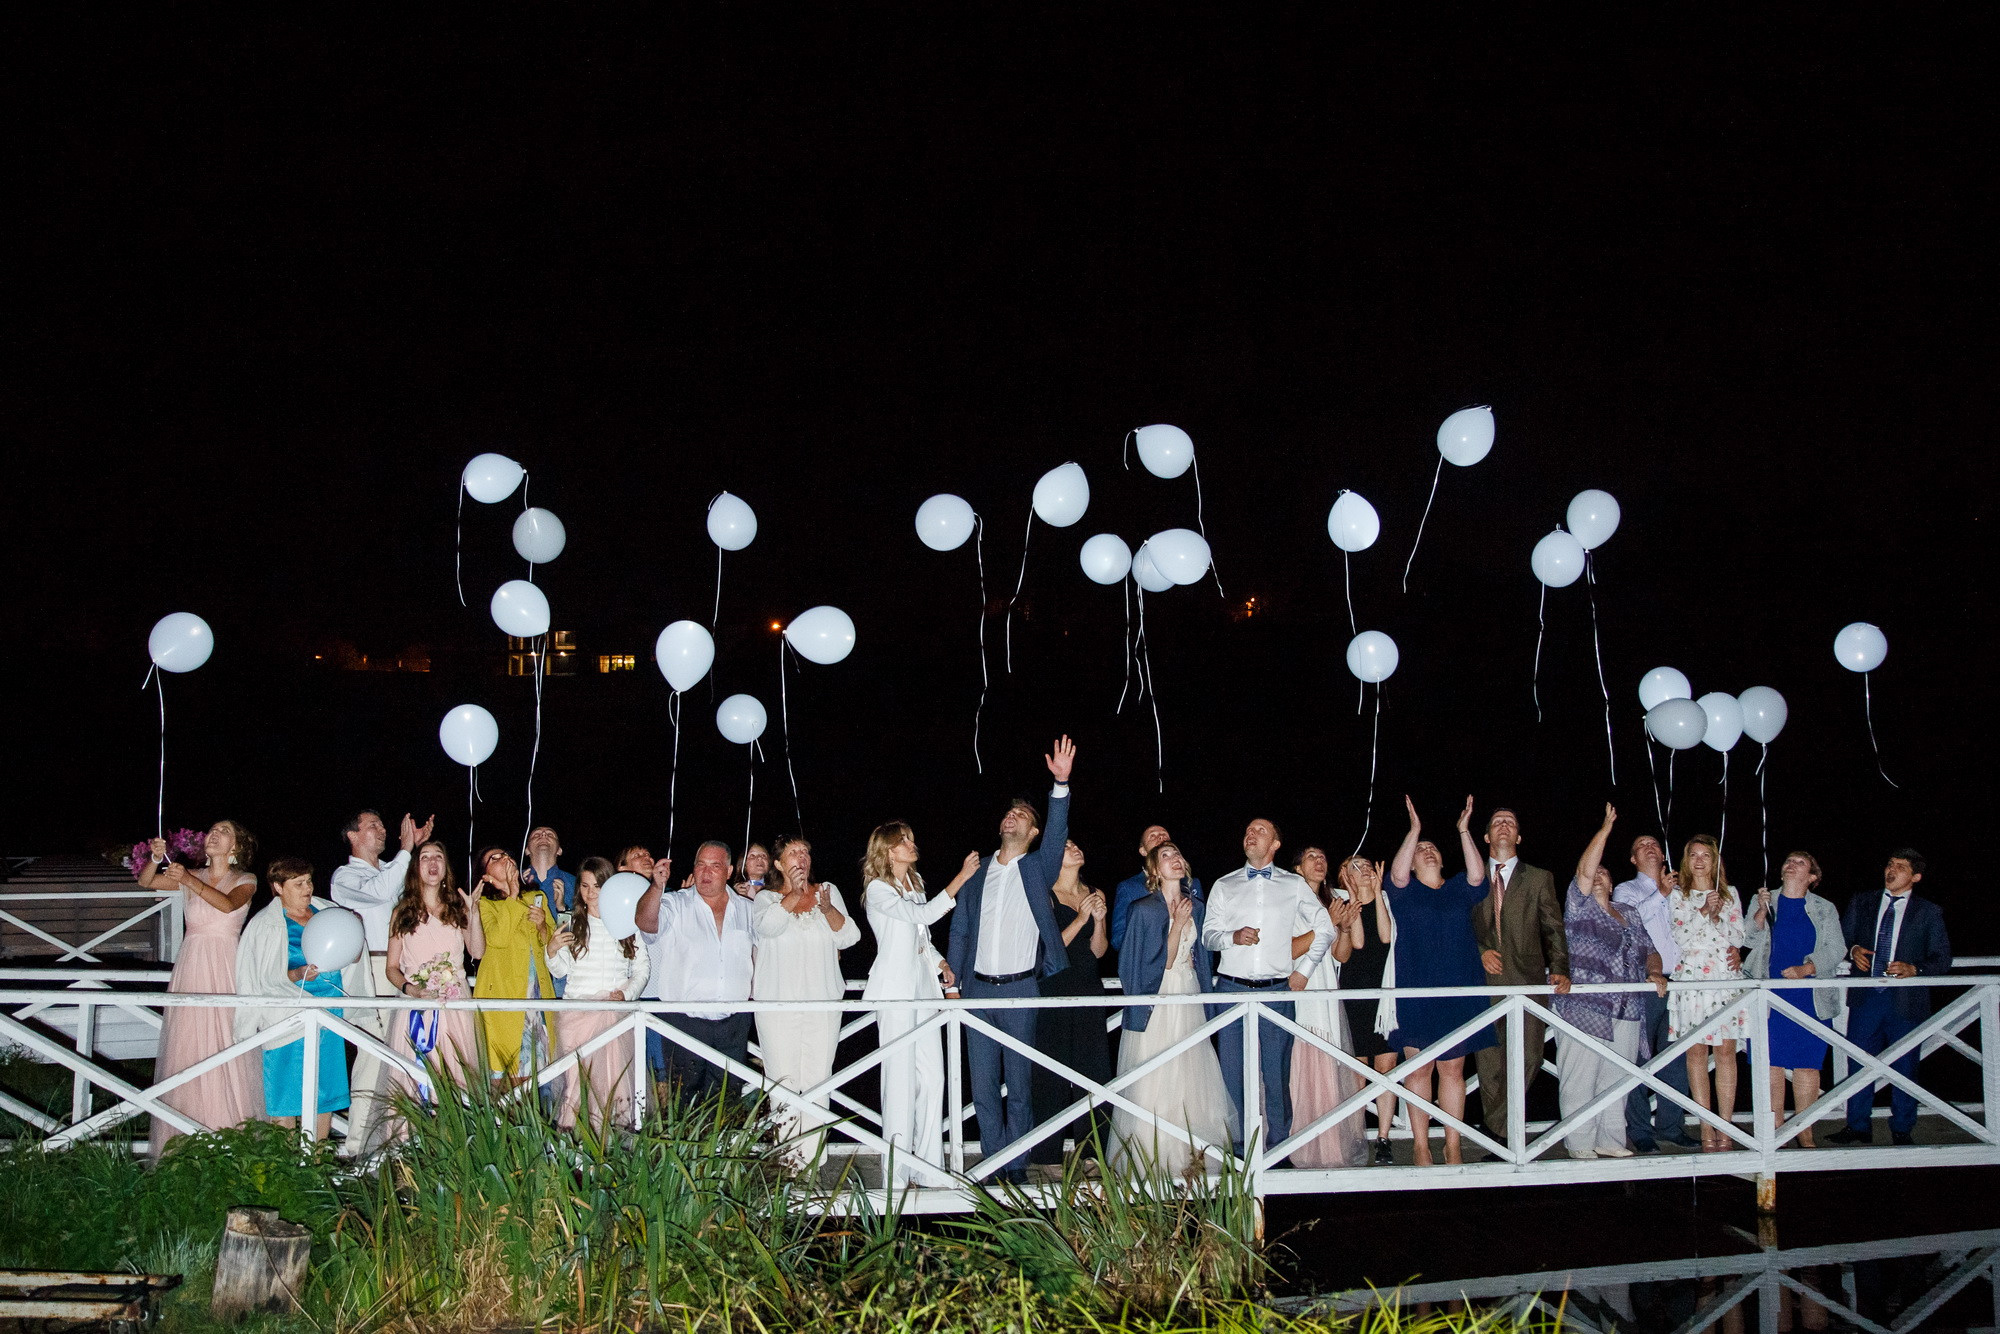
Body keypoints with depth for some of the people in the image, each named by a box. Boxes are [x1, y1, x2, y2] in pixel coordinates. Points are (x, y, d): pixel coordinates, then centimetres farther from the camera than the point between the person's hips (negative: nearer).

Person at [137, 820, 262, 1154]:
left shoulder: (245, 881, 5)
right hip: (191, 966, 3)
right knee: (186, 1048, -1)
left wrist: (188, 880, -24)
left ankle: (230, 1138, -2)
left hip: (225, 967, -3)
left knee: (225, 1046, -7)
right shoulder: (190, 876, 14)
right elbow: (145, 881, 5)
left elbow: (227, 904, -15)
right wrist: (157, 858, -14)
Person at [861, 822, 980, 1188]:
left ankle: (930, 1168, 9)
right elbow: (923, 915, -20)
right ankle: (897, 1175, -4)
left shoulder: (915, 884, 18)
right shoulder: (878, 890, -7)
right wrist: (961, 877, -21)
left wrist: (942, 964, 10)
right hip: (895, 989, -8)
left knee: (932, 1076, 4)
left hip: (924, 986, 8)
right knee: (901, 1079, -8)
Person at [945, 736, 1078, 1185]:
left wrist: (1061, 784, -27)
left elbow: (1058, 833, -13)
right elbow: (959, 929, 14)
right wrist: (952, 981, 5)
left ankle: (1017, 1165, 8)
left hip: (1021, 991, -3)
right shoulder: (978, 871, 13)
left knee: (1020, 1085, 1)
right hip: (978, 991, 3)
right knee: (983, 1087, 3)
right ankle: (995, 1162, 11)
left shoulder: (1037, 867, 5)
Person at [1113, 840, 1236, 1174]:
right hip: (1157, 1001, -5)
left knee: (1191, 1078, 5)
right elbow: (1161, 963, -13)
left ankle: (1190, 1153, 12)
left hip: (1189, 999, 5)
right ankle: (1151, 1158, -1)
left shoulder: (1196, 907, 9)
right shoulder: (1144, 910, -8)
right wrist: (1178, 924, -16)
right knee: (1154, 1084, -5)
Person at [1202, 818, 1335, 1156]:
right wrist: (1232, 937, -15)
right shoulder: (1224, 886, 12)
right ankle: (1236, 1150, 8)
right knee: (1232, 1074, 0)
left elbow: (1324, 929, 15)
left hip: (1277, 991, -1)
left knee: (1277, 1074, -2)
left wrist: (1303, 970, 8)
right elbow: (1207, 935, 6)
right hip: (1232, 988, 1)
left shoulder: (1294, 885, 10)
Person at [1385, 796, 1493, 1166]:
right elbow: (1397, 874, -12)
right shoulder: (1405, 892, 8)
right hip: (1416, 994, -2)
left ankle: (1453, 1146, 8)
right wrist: (1414, 829, -16)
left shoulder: (1459, 890, 13)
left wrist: (1464, 831, -11)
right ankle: (1420, 1145, 5)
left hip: (1459, 993, 2)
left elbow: (1477, 876, -6)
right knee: (1418, 1069, -1)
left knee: (1453, 1069, 4)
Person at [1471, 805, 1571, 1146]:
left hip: (1528, 983, 0)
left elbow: (1554, 930, 7)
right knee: (1490, 1067, -3)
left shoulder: (1539, 879, 14)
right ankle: (1500, 1142, 3)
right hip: (1485, 984, 0)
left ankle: (1499, 1129, 6)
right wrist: (1479, 952, -5)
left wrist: (1559, 969, -7)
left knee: (1528, 1061, -7)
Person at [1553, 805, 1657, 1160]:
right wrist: (1605, 829, -7)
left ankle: (1610, 1141, 12)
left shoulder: (1629, 916, 21)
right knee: (1580, 1081, -6)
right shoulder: (1580, 907, 5)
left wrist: (1654, 971, 1)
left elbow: (1649, 951, 24)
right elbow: (1583, 870, -8)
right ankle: (1580, 1144, -2)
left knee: (1616, 1080, 6)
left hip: (1626, 1014, 5)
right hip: (1583, 1011, -5)